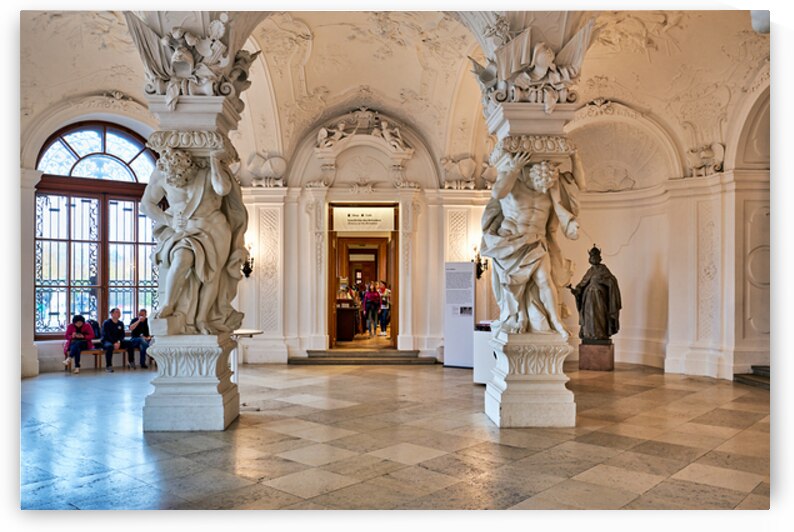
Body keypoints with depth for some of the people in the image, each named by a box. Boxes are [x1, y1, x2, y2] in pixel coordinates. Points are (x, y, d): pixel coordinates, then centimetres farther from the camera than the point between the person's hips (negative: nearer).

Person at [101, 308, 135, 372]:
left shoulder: (121, 323, 11)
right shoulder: (106, 323, -6)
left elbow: (122, 334, 6)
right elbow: (107, 335, -15)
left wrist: (118, 342, -14)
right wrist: (114, 343, -26)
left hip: (117, 341, 5)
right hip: (107, 341, -5)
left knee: (130, 343, -15)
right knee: (109, 346, -39)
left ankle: (131, 362, -7)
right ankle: (108, 366, -35)